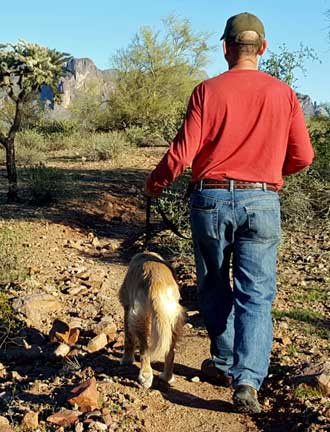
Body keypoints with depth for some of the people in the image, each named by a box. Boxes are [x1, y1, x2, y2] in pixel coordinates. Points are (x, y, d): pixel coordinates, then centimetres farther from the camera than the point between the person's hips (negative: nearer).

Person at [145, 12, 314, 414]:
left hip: (211, 199, 0)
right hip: (262, 203, 1)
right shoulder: (283, 94, 2)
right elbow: (303, 156, 4)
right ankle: (247, 379, -8)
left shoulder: (208, 90, -4)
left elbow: (183, 151, -8)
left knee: (214, 287, 17)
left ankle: (225, 362, 29)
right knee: (255, 295, 4)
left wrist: (154, 183, 9)